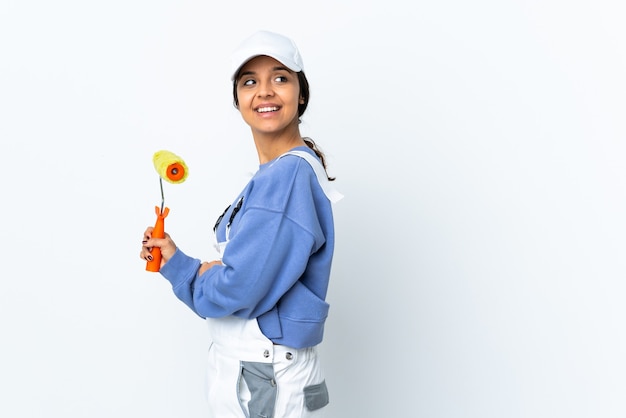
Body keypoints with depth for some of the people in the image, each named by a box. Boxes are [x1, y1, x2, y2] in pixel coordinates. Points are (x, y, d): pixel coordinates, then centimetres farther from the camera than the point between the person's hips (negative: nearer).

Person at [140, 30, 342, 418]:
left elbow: (239, 287, -26)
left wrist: (187, 269, -5)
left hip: (266, 381, -9)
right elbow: (256, 278, 9)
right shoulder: (273, 175, 8)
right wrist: (174, 261, 6)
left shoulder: (289, 176, -21)